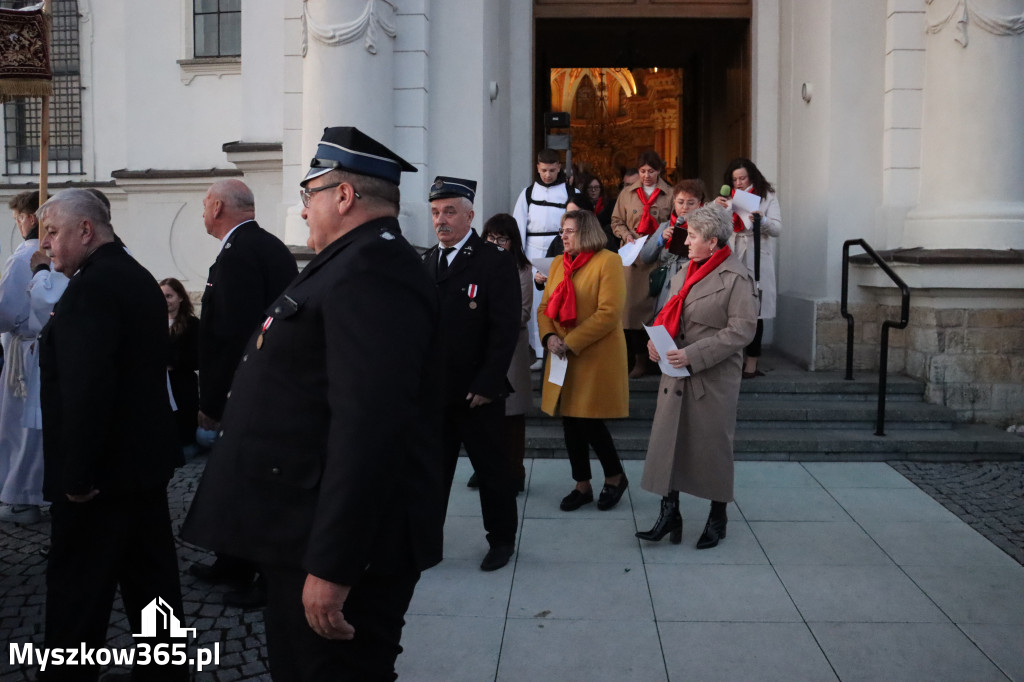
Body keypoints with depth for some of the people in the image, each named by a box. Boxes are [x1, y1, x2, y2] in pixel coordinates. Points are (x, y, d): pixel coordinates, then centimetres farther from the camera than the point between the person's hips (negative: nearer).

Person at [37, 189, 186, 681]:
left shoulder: (91, 287, -18)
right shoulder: (138, 278, 12)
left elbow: (85, 390, -26)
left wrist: (76, 474, -21)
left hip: (101, 467, -10)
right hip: (145, 456, 10)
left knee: (77, 590, 2)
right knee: (151, 578, 16)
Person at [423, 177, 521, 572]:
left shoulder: (496, 263, -7)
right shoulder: (426, 262, 10)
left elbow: (505, 329, -11)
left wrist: (486, 385, -16)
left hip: (477, 391, -4)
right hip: (433, 390, 5)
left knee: (491, 467, 9)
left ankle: (502, 539, 26)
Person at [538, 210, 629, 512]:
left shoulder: (608, 261, -9)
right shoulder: (558, 264, 12)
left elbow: (609, 313, -16)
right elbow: (544, 307, 12)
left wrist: (572, 342, -18)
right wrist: (549, 336, -9)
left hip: (596, 357, -6)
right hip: (563, 358, 6)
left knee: (589, 420, -4)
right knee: (570, 422, 9)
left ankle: (615, 477, 20)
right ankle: (582, 486, 23)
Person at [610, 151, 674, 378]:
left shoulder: (669, 194, 6)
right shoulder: (627, 193, 12)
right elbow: (616, 221, 15)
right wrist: (626, 234, -3)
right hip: (633, 255, 2)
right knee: (632, 304, -3)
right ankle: (639, 358, 3)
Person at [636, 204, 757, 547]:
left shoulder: (736, 277, -12)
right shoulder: (686, 271, 12)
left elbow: (741, 329, -17)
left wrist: (692, 355, -22)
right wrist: (656, 339, -2)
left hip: (714, 377, -6)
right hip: (676, 374, 7)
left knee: (712, 445, 7)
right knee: (668, 441, 4)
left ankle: (718, 518, 25)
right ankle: (669, 515, 15)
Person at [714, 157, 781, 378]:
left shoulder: (767, 197, 3)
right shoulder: (728, 198, 14)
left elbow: (777, 229, -6)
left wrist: (762, 220, -27)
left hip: (756, 262, -4)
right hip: (732, 260, 4)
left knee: (753, 312, -4)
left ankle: (751, 362, 1)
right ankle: (738, 358, 14)